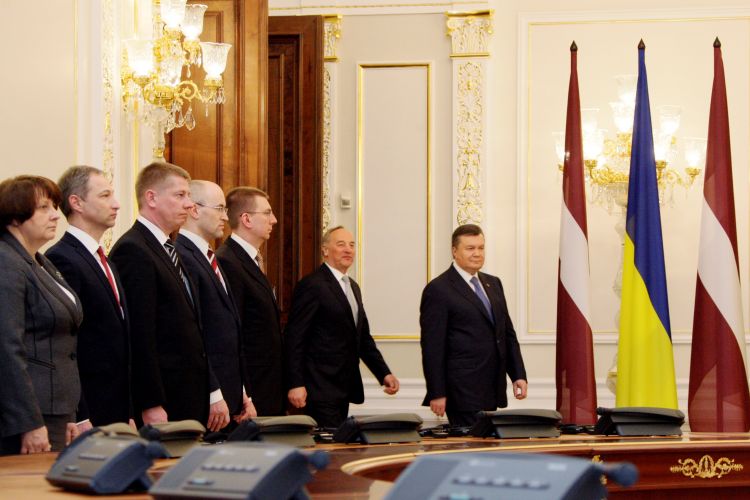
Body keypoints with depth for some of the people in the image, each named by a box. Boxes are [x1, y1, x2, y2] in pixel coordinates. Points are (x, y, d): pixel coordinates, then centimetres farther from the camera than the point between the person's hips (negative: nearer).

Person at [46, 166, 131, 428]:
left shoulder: (104, 261, 18)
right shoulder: (61, 259, -12)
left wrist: (128, 414, 16)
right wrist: (79, 420, -20)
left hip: (116, 410, 9)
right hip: (87, 413, -9)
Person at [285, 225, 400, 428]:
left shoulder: (353, 287, 18)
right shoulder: (311, 286, -9)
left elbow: (364, 338, 23)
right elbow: (294, 337, -13)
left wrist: (384, 374, 12)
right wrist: (295, 384, -18)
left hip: (343, 387, 8)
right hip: (321, 388, -8)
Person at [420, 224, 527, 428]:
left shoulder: (493, 284, 16)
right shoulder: (438, 290, -6)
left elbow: (508, 333, 19)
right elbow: (432, 346, -9)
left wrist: (518, 375, 10)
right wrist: (437, 394, -13)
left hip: (492, 388, 7)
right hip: (463, 390, -7)